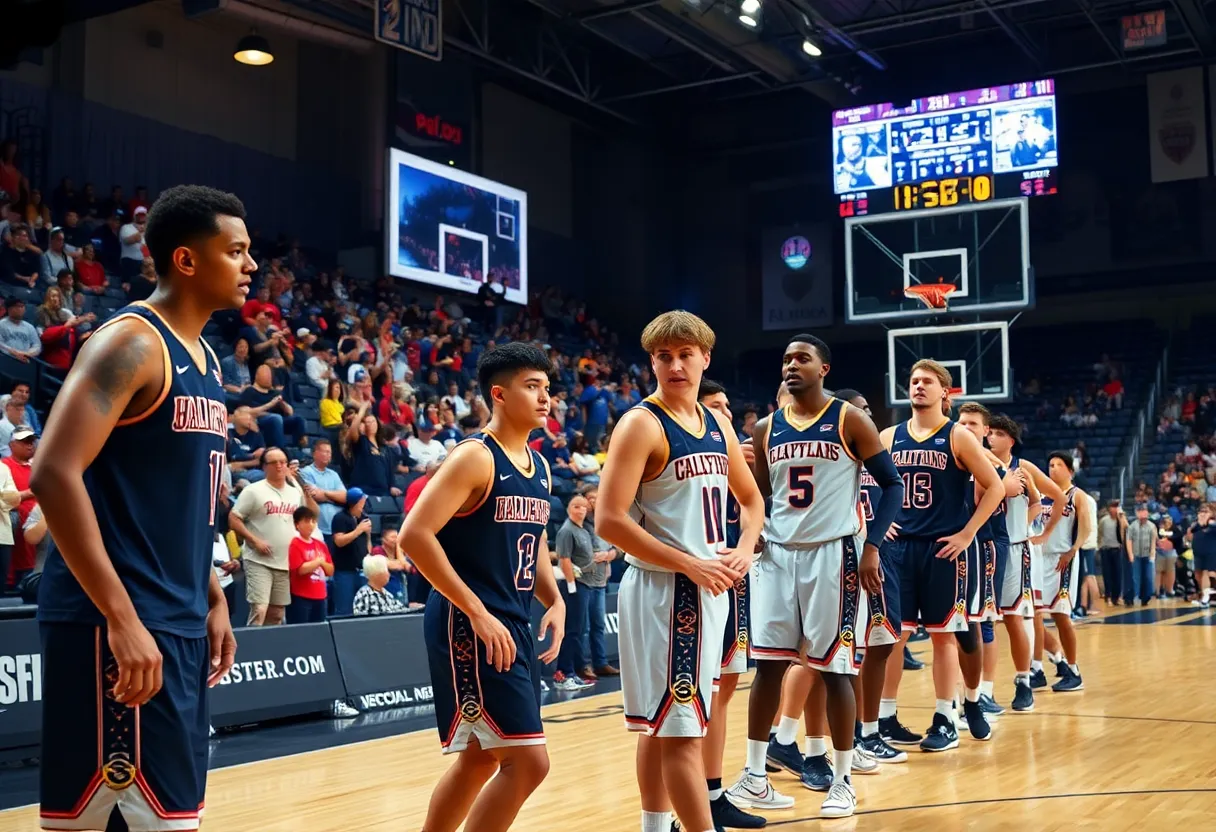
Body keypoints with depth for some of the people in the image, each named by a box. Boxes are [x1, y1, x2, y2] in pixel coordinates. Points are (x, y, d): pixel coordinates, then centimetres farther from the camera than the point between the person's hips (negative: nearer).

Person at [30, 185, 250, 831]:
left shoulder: (204, 358, 15)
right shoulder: (131, 342, -12)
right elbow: (54, 474, -22)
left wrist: (212, 597, 17)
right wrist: (122, 618, -25)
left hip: (180, 619, 9)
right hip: (116, 622, -9)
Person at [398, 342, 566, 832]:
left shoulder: (538, 467, 13)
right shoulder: (475, 457, -13)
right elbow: (414, 535, -21)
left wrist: (554, 601, 7)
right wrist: (478, 613, -22)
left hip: (513, 625, 9)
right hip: (468, 626, -9)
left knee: (480, 757, 17)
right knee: (528, 760, -11)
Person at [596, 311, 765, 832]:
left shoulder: (718, 426, 11)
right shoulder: (642, 424, -11)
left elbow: (750, 499, 24)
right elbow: (609, 521, -19)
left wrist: (744, 550, 3)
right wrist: (691, 565, -19)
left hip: (708, 588, 8)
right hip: (663, 589, -8)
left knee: (662, 723, 16)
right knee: (680, 728, -6)